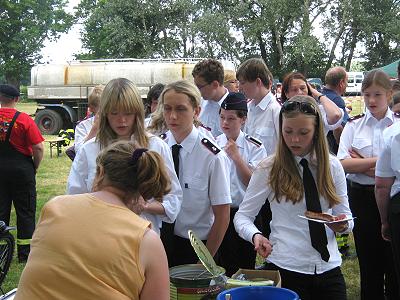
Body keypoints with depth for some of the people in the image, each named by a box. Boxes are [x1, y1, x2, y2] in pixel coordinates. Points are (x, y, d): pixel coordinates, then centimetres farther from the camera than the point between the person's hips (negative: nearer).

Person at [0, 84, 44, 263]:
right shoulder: (24, 120, -13)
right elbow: (38, 148, -14)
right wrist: (35, 167, 2)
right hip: (22, 169, -2)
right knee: (25, 211, 8)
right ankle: (25, 253, 13)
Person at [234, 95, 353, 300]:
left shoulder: (332, 166, 3)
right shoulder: (269, 169, -6)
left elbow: (344, 214, 10)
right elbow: (242, 216, -2)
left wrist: (342, 225, -13)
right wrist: (255, 235, -22)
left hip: (329, 267, 3)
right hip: (286, 267, -3)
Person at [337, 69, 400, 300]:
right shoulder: (354, 126, 4)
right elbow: (343, 164, -9)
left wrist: (362, 163, -13)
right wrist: (379, 161, -15)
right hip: (363, 196, 1)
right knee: (369, 262, 11)